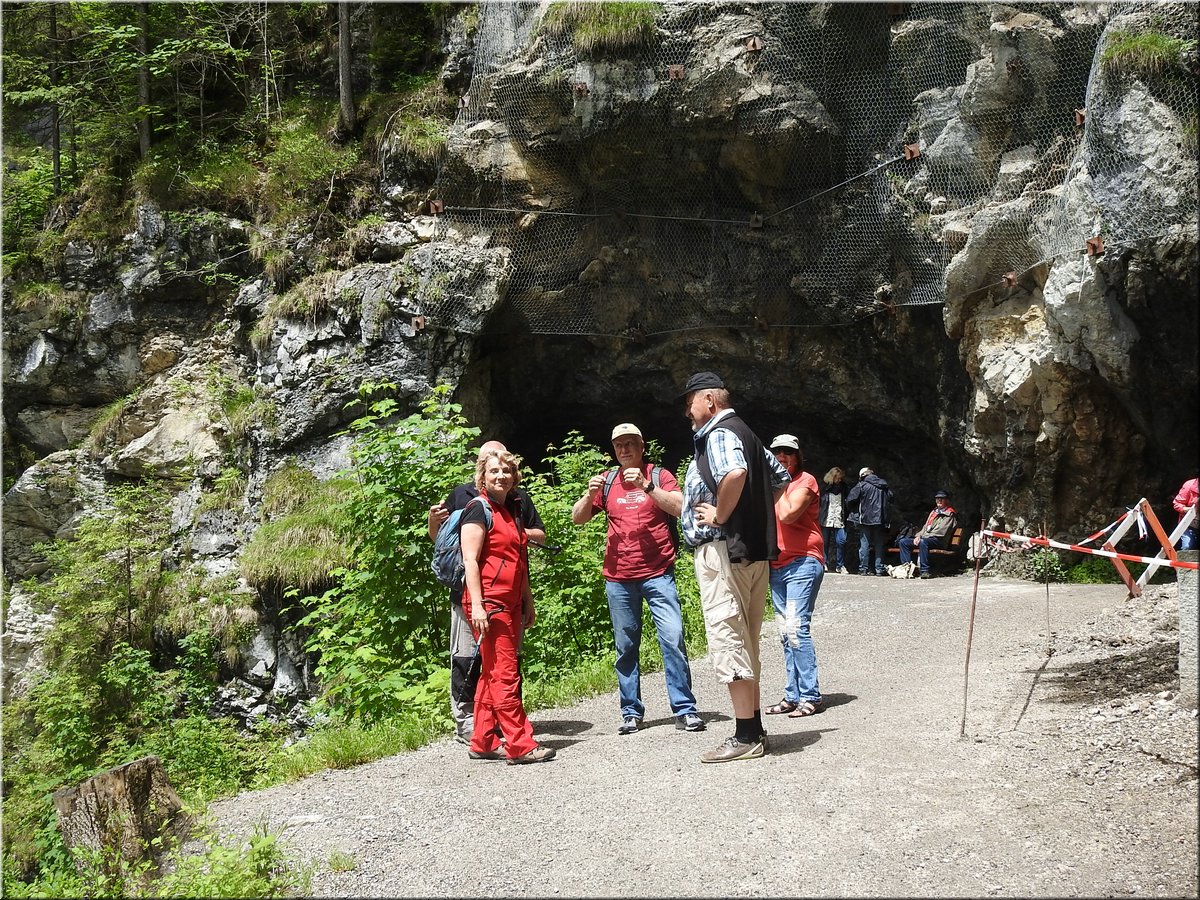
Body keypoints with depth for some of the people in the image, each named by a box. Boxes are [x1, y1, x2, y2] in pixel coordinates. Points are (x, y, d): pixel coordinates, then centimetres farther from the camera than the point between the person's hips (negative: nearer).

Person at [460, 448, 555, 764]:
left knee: (492, 673, 11)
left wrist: (529, 603, 23)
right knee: (504, 672, -9)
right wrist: (476, 605, -21)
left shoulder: (512, 512, 19)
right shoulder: (479, 511, -7)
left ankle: (482, 743, 16)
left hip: (510, 604, 9)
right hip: (488, 602, -9)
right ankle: (520, 745, -8)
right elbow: (470, 560, -14)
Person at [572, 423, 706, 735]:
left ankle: (685, 710, -6)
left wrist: (646, 486, -22)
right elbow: (577, 518, 9)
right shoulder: (607, 481, 12)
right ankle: (631, 712, 12)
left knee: (673, 638, -10)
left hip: (658, 574, -3)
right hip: (618, 578, 3)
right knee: (625, 646, 5)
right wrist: (590, 494, -10)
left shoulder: (659, 476, 4)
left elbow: (680, 508, -12)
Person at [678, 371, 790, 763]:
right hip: (754, 550, 10)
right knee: (745, 641, 15)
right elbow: (779, 478, 30)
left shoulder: (718, 433, -11)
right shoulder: (745, 433, 20)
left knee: (728, 639, -7)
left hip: (724, 550, -10)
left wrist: (720, 515, -21)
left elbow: (735, 472, -32)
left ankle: (745, 737, -5)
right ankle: (754, 728, 21)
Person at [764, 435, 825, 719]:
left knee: (796, 629, -16)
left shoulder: (805, 481, -4)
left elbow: (787, 515, -18)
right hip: (777, 565, 8)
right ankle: (793, 696, 12)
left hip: (803, 563, -8)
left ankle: (811, 696, -12)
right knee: (786, 634, 8)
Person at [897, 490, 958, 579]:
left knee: (923, 542, -40)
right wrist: (918, 536, 1)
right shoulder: (933, 512, 26)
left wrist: (922, 537, -14)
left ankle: (925, 570, -39)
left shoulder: (949, 515, 0)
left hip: (938, 541, -8)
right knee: (903, 542, -6)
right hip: (924, 538, 8)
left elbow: (941, 531, -11)